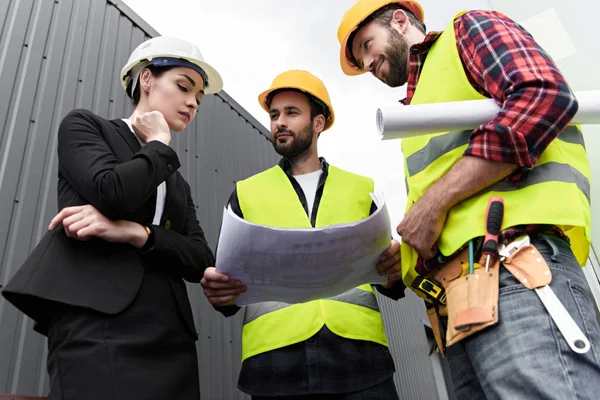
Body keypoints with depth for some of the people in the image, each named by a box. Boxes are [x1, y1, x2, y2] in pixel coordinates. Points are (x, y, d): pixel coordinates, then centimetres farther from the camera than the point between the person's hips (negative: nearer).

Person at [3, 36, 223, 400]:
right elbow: (112, 193, -12)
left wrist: (134, 232, -11)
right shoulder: (84, 125, 9)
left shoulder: (179, 184, 22)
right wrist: (160, 145, 4)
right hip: (97, 324, -5)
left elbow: (201, 260, 6)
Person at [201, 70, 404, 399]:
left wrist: (394, 271, -9)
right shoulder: (246, 193, 13)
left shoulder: (359, 189, 14)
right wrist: (220, 292, -12)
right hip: (275, 360, 0)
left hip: (359, 355, 1)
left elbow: (386, 280, 13)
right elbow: (225, 275, 10)